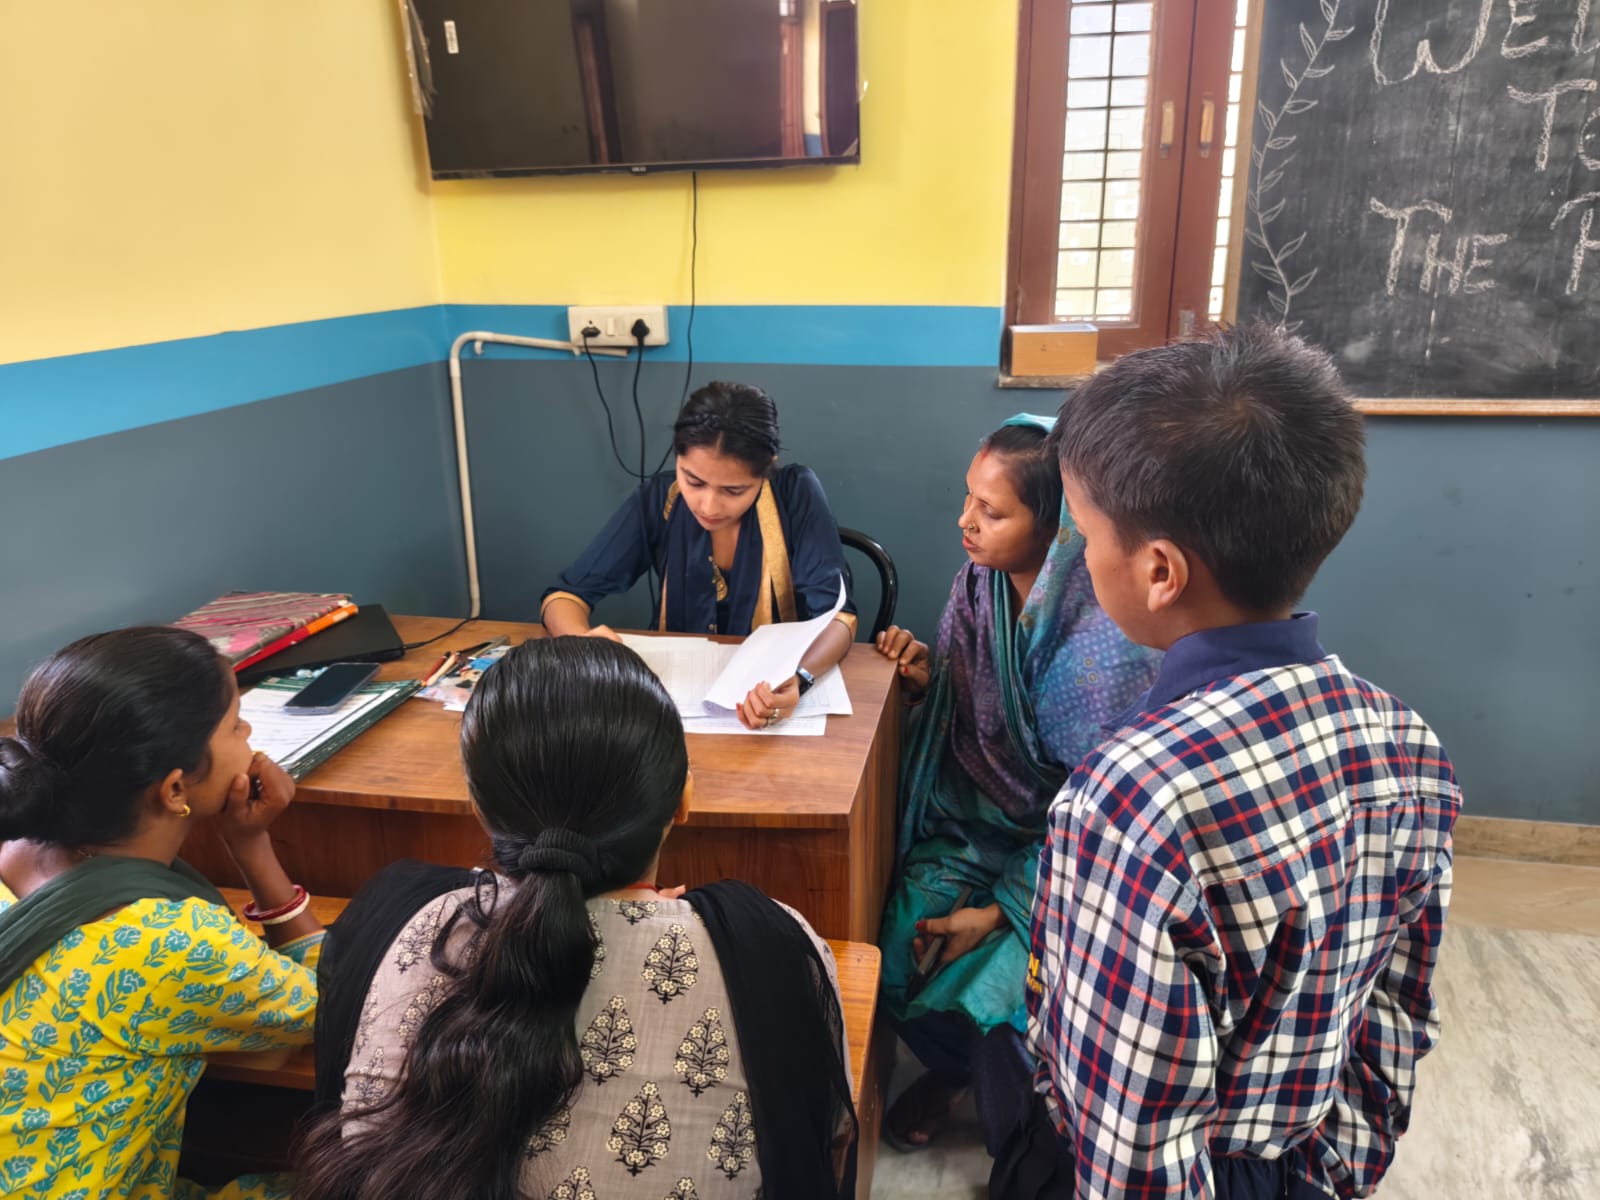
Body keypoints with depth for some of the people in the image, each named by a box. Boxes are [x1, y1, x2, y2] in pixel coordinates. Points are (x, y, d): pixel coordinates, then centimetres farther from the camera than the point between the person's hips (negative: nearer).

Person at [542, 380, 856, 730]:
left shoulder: (796, 495, -13)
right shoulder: (656, 500, -9)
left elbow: (837, 613, -18)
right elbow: (565, 595, -6)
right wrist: (582, 641, -28)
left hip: (773, 685, 0)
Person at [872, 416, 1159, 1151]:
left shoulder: (1101, 637, -26)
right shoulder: (980, 582, -6)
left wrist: (1000, 911, -17)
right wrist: (926, 678, -13)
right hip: (972, 821, 5)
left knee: (985, 991, -20)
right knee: (897, 949, -13)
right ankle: (950, 1068, 24)